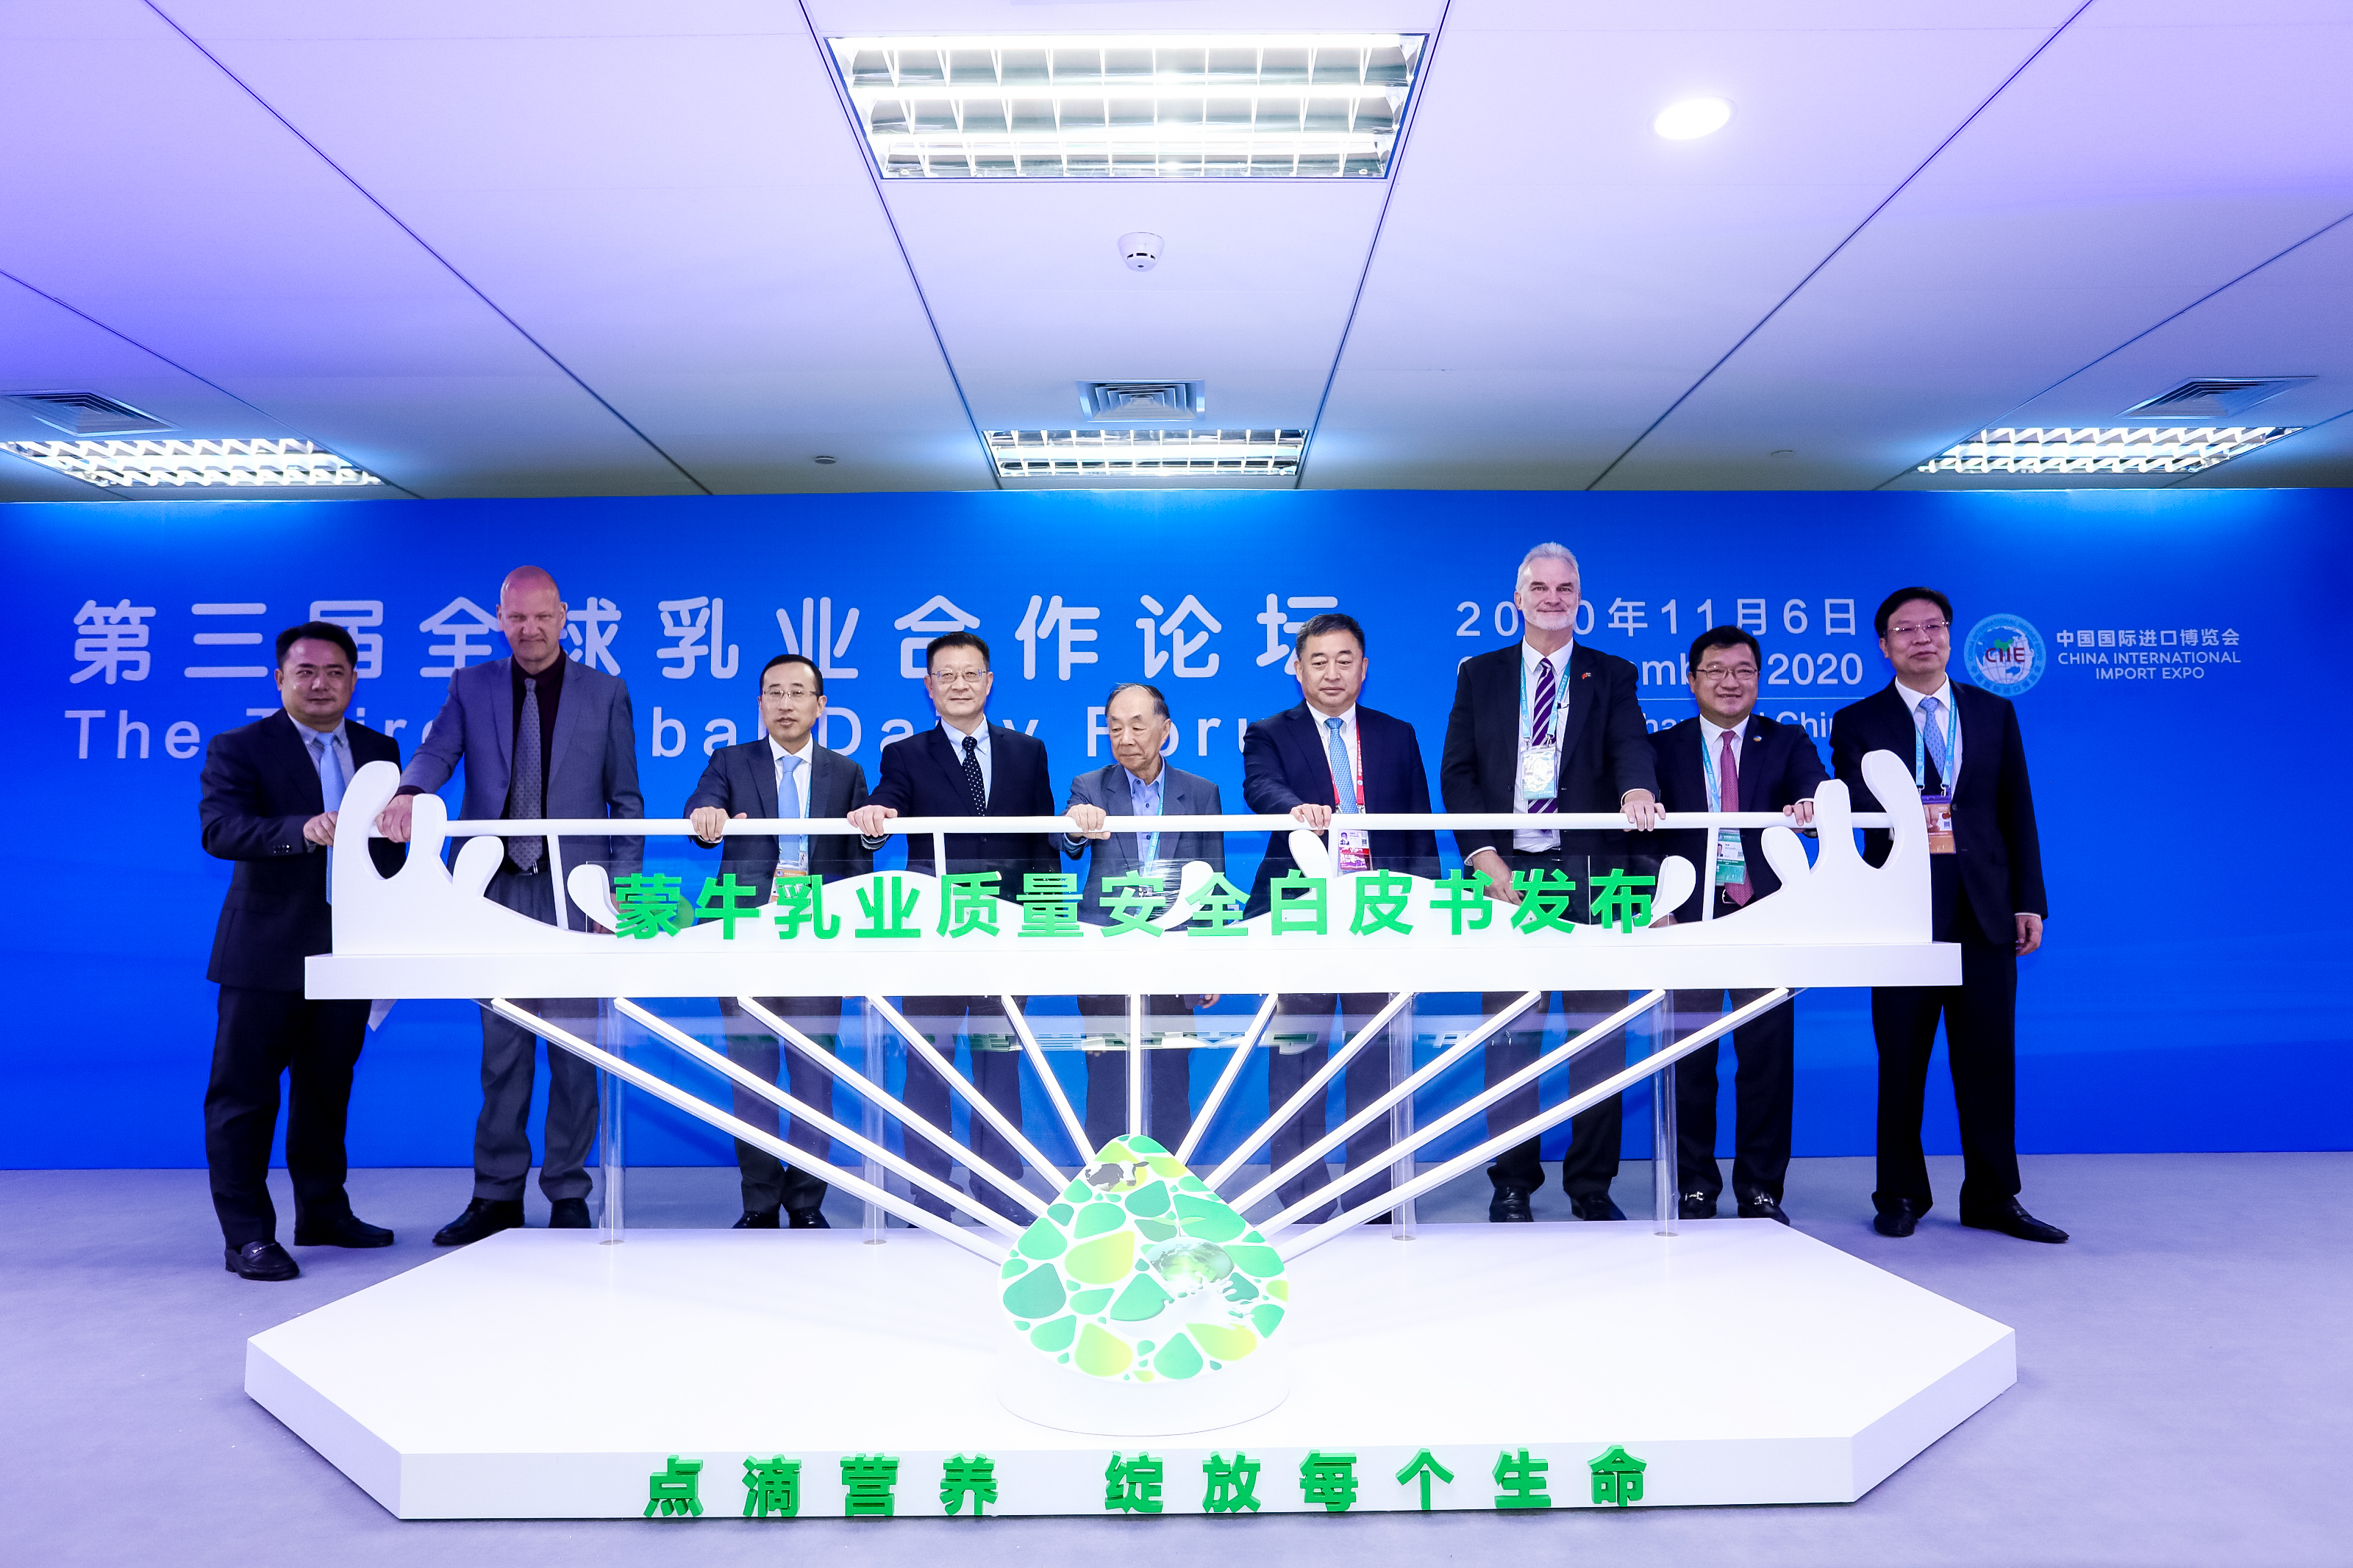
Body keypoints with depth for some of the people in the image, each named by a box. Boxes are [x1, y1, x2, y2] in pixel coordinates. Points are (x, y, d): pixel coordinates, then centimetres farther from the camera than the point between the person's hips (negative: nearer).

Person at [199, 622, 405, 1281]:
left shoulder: (379, 750, 11)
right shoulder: (238, 749, -4)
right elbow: (219, 829, -20)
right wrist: (303, 830, -37)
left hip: (349, 948, 5)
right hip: (267, 950, -4)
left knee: (328, 1089, 15)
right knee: (245, 1093, 1)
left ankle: (324, 1213, 27)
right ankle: (247, 1236, 9)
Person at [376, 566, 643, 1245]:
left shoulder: (606, 692, 6)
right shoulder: (471, 686, 11)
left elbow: (626, 800, 5)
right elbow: (437, 751, -5)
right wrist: (409, 792, -29)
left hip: (573, 893, -2)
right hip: (497, 890, 2)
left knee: (574, 1049, 1)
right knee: (501, 1048, 9)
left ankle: (568, 1194, 13)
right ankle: (497, 1195, 19)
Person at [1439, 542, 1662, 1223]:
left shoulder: (1612, 675, 11)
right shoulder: (1478, 674, 12)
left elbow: (1630, 746, -6)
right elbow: (1457, 772, 6)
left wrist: (1637, 791, -30)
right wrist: (1483, 857, -6)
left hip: (1591, 874, 0)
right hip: (1505, 873, 0)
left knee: (1598, 1034, 3)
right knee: (1509, 1036, 4)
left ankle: (1592, 1186, 14)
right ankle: (1513, 1184, 15)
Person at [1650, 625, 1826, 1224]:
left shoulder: (1787, 742, 11)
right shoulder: (1663, 748, 10)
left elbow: (1817, 801, -7)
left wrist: (1812, 809, -30)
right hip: (1689, 918, 0)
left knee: (1768, 1055, 3)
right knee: (1689, 1057, 4)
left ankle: (1761, 1190, 16)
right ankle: (1695, 1187, 17)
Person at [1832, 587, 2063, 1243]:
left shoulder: (1995, 713, 13)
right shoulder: (1857, 722, 4)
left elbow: (2017, 813, 11)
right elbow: (1854, 802, -11)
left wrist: (2029, 901, 5)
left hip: (1985, 912, 2)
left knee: (1989, 1061, 6)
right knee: (1901, 1062, 5)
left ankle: (1992, 1198, 18)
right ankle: (1900, 1195, 17)